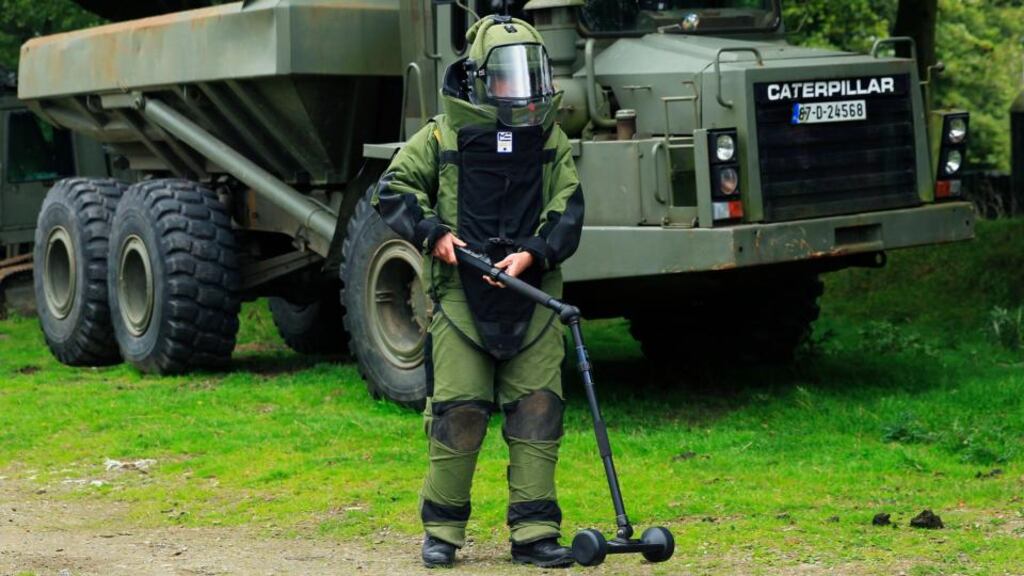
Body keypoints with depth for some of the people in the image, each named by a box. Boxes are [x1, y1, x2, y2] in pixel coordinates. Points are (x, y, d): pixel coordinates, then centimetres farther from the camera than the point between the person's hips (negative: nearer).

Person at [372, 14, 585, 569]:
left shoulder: (551, 141, 8)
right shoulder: (442, 136, 2)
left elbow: (568, 211, 4)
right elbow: (393, 190, 7)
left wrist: (532, 253, -13)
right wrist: (432, 234, -8)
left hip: (532, 297, 2)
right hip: (460, 297, -2)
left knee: (537, 413, -1)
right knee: (457, 413, -4)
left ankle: (534, 533, 6)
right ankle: (442, 530, 10)